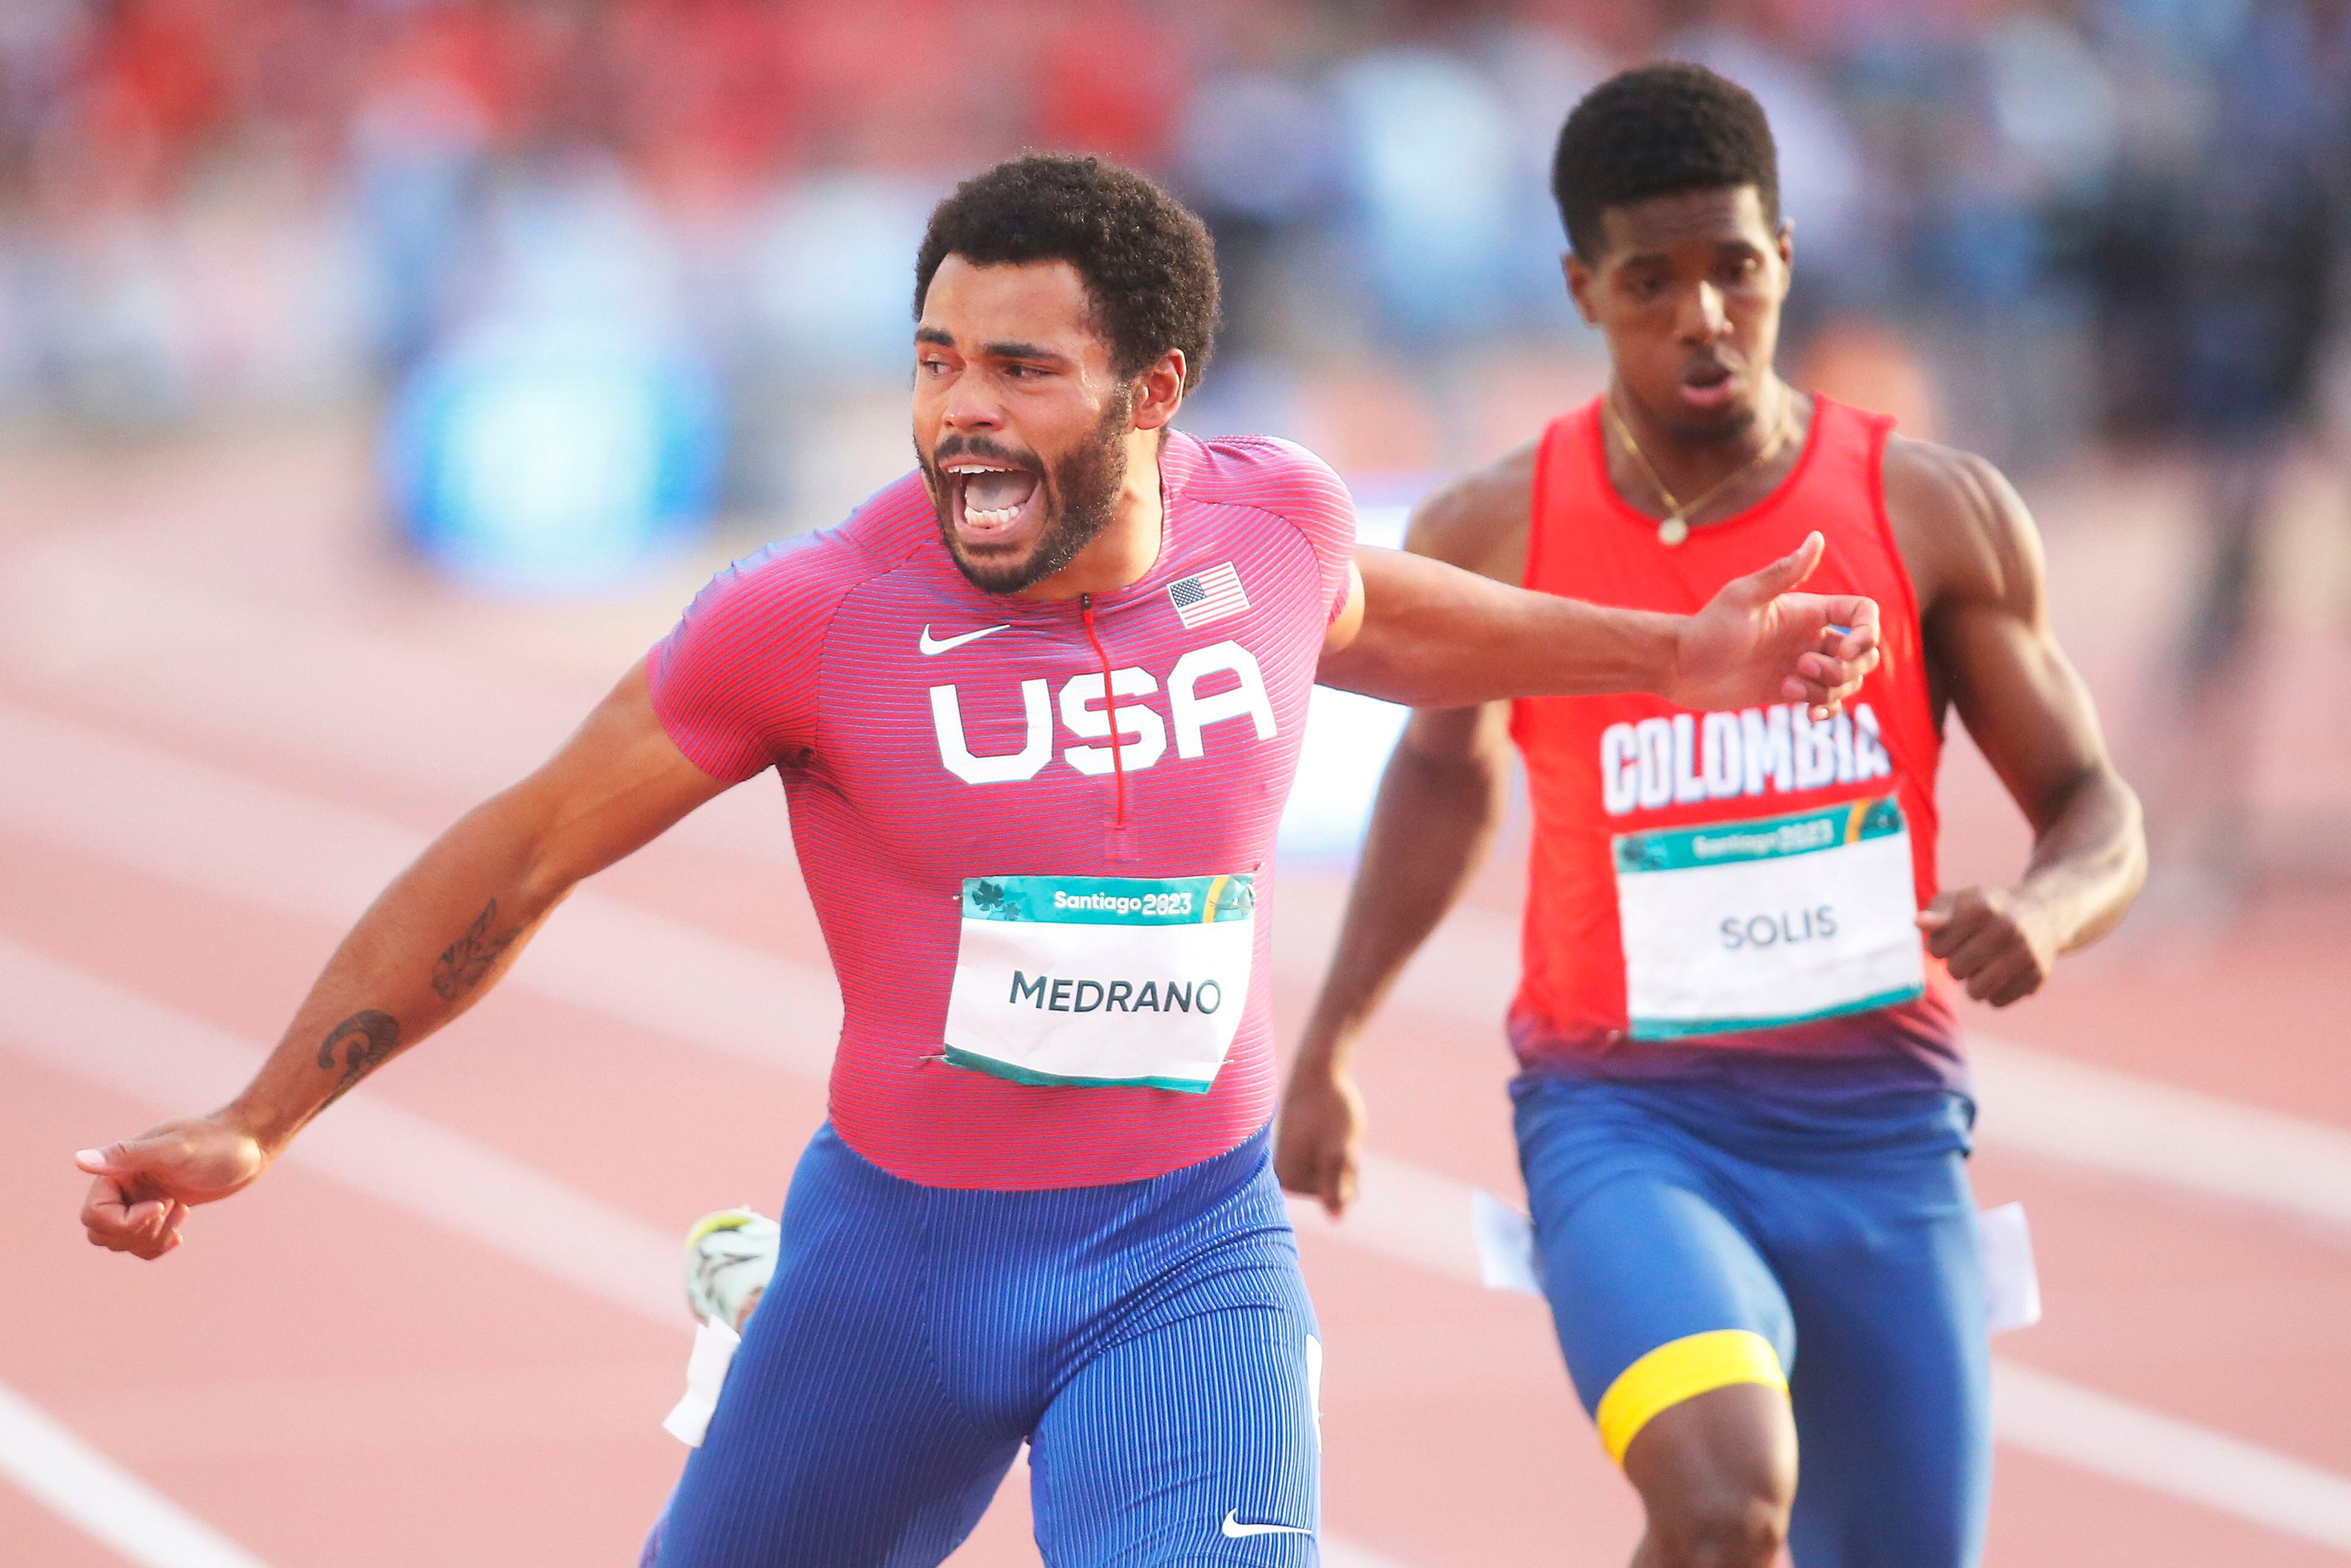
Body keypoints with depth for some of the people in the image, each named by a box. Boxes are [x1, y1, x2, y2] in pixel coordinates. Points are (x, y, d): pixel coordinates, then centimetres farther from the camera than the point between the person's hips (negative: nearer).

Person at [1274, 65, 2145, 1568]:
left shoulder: (1936, 513, -2)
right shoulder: (1493, 530, 0)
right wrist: (1330, 1043, 19)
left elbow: (2099, 817, 4)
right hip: (1626, 1120, -2)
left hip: (1879, 1123, 2)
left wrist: (2044, 914, -20)